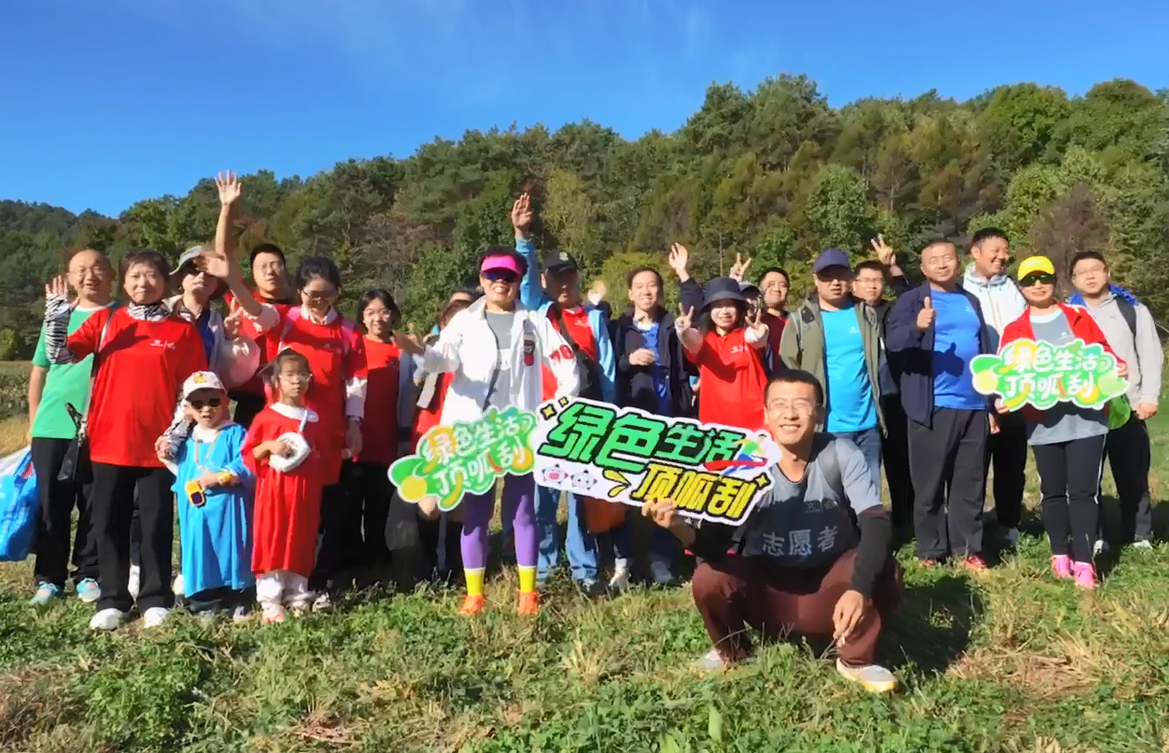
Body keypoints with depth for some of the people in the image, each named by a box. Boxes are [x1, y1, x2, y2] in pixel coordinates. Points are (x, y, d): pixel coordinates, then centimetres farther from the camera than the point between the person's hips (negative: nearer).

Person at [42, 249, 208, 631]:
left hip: (158, 444, -2)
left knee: (157, 524, 5)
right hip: (109, 441, 2)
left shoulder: (183, 330, 2)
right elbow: (60, 355, 0)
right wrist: (58, 315, -14)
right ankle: (112, 600, 20)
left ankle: (156, 600, 16)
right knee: (109, 524, 8)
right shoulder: (104, 321, 7)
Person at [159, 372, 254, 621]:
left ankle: (239, 602, 14)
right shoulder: (187, 441, 14)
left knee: (231, 553, 2)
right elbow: (182, 475, 21)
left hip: (228, 510, -5)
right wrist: (169, 458, 9)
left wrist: (219, 478, -20)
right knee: (201, 556, 8)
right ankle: (206, 604, 18)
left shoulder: (235, 433, -4)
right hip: (196, 512, 5)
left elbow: (246, 467, -14)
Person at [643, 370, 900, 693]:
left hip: (830, 587, 0)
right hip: (768, 588, 1)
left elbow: (876, 524, -27)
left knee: (883, 572, -29)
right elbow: (713, 546, -24)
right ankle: (731, 650, 8)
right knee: (708, 579, -27)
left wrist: (858, 588, -44)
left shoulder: (841, 454, -18)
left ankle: (856, 659, 0)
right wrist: (680, 528, -47)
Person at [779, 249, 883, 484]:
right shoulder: (800, 320, 0)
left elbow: (881, 362, 14)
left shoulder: (867, 315, 9)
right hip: (825, 426, -3)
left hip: (867, 425, 3)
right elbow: (787, 373, -3)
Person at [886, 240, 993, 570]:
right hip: (933, 408, -4)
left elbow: (985, 352, 23)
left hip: (974, 406, 5)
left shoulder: (971, 301, 17)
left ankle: (968, 548, 18)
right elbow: (892, 341, -17)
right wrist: (917, 327, -39)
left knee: (970, 483, 9)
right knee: (929, 483, 1)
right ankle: (929, 550, 12)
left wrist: (991, 402, 20)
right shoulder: (911, 301, 0)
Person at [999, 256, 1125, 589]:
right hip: (1044, 423, 0)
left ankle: (1083, 562, 0)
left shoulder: (1079, 317, 11)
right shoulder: (1014, 330, 7)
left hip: (1087, 418, 0)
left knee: (1083, 491, -3)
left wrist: (1117, 366, -8)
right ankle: (1060, 554, 25)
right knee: (1053, 491, 11)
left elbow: (1103, 351, 13)